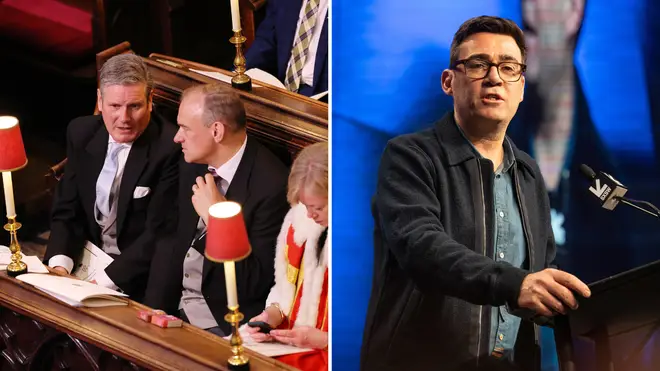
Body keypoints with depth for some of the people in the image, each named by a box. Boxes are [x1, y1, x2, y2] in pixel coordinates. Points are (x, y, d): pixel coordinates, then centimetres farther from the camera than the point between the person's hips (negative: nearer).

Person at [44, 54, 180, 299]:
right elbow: (66, 211, 5)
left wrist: (102, 283, -24)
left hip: (141, 275, -5)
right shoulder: (81, 133, 0)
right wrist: (59, 267, -13)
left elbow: (159, 234, -17)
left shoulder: (171, 148, -17)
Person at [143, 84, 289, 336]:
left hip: (224, 325, -6)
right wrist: (155, 310, -3)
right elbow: (170, 240, 9)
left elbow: (256, 284, -19)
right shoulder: (194, 164, 3)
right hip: (175, 308, 7)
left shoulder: (271, 185, -20)